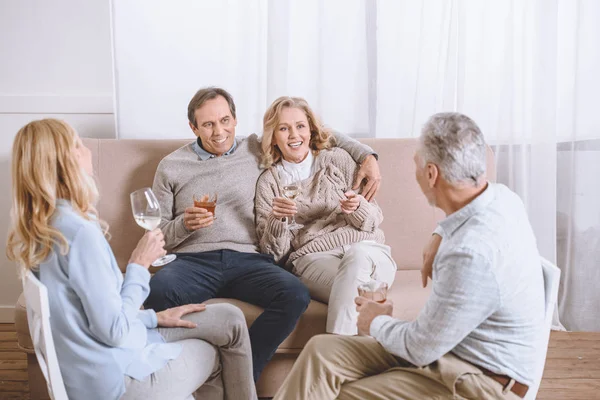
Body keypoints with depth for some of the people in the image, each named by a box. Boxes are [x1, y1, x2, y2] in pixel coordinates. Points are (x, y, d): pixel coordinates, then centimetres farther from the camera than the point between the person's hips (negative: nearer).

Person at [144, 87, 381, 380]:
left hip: (248, 260, 1)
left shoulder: (256, 149, 16)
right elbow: (159, 235, 14)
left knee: (295, 295, -32)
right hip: (193, 260, -1)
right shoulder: (171, 167, 14)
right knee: (157, 291, -37)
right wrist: (184, 224, -9)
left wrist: (366, 155, 12)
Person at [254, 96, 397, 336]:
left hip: (367, 250, 2)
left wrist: (358, 208, -11)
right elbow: (274, 252, 6)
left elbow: (374, 219, 13)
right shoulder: (269, 182, 12)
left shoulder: (337, 159, 13)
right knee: (353, 285, -36)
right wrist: (276, 219, -14)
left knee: (357, 254, -36)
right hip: (313, 258, -1)